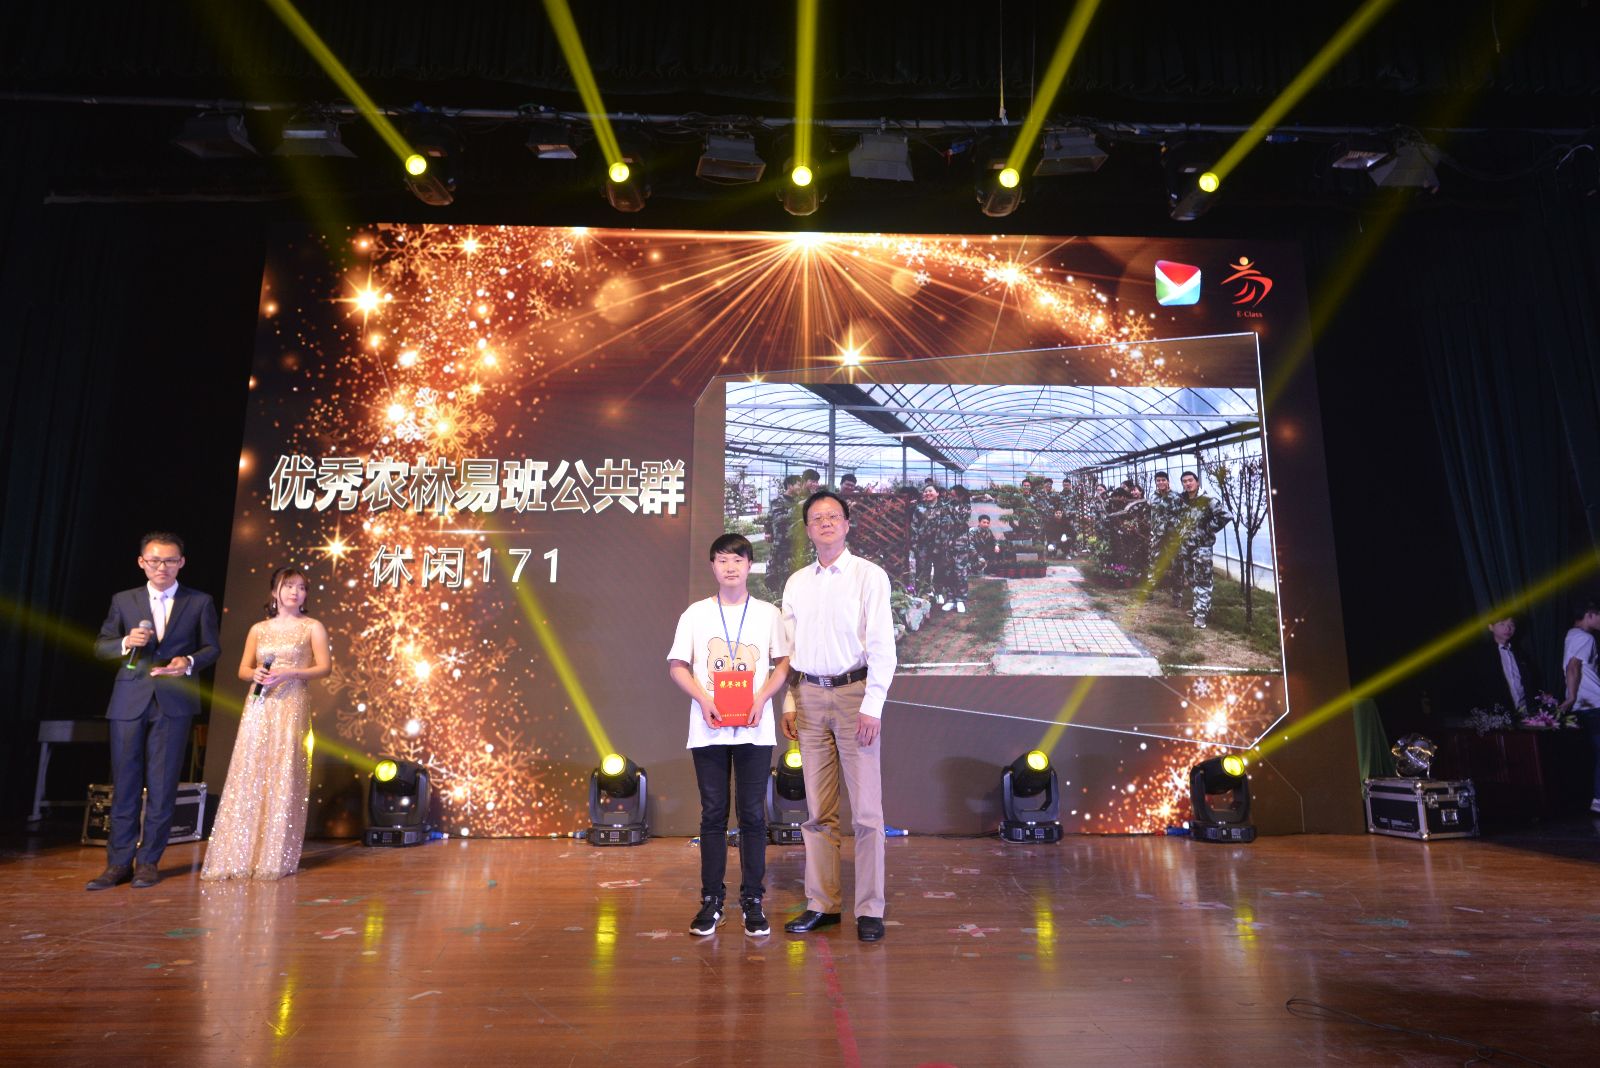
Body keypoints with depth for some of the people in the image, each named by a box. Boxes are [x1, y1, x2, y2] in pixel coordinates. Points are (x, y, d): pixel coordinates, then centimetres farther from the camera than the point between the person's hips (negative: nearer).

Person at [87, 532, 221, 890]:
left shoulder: (200, 602, 6)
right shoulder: (123, 601, 11)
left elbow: (212, 647, 6)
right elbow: (100, 646, 9)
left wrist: (190, 662, -14)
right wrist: (126, 642, -12)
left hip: (174, 702, -1)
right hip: (129, 702, 2)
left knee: (162, 785, 2)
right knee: (124, 783, 4)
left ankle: (149, 861, 11)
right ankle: (119, 862, 12)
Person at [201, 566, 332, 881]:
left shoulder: (312, 628, 6)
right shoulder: (259, 629, 14)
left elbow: (324, 667, -1)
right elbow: (243, 669, 16)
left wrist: (290, 673, -15)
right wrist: (255, 674, -7)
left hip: (292, 705, -3)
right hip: (259, 706, 3)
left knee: (284, 778, -5)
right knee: (248, 777, -1)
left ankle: (276, 860, 1)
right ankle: (240, 857, 5)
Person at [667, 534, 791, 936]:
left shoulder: (768, 613, 6)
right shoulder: (696, 613, 7)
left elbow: (783, 663, 6)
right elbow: (677, 666, 6)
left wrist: (762, 698, -10)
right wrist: (703, 699, -9)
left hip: (754, 730, 0)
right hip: (709, 730, 0)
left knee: (753, 815, 2)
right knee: (713, 814, 6)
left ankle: (752, 901, 13)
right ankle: (711, 900, 15)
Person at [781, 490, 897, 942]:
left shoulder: (869, 575, -2)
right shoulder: (796, 583, 12)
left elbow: (882, 645, -6)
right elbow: (789, 649, 14)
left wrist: (872, 707, -12)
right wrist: (789, 704, 8)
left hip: (855, 691, -4)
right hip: (810, 696, 4)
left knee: (866, 808, -1)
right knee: (818, 810, 9)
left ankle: (870, 910, 9)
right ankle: (821, 904, 19)